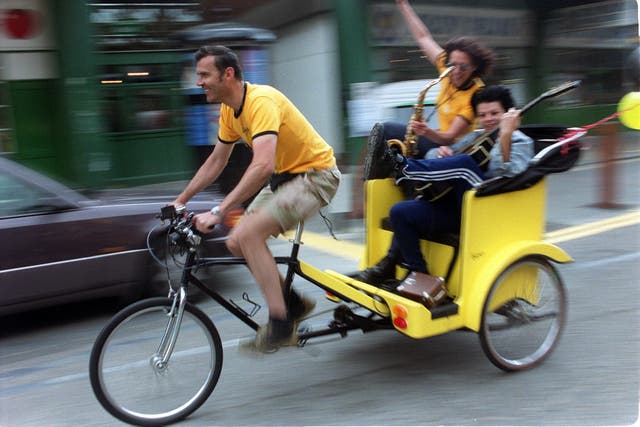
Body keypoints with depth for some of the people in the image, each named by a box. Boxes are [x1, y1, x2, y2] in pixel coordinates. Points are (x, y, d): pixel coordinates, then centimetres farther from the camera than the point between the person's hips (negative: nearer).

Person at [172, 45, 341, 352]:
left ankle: (280, 324, -13)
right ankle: (293, 303, 17)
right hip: (284, 176, 9)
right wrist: (180, 200, 13)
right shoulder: (229, 110, 4)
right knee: (236, 243, 1)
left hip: (316, 174, -9)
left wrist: (219, 211, -39)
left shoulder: (260, 100, -25)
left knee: (249, 234, -25)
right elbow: (215, 162, 15)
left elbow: (262, 166, -38)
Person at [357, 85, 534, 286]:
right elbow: (431, 156, 23)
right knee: (401, 211, -14)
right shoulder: (474, 137, 26)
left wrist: (505, 137, -22)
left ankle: (401, 165, -27)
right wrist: (440, 152, 1)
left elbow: (510, 178, -14)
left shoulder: (521, 142, 8)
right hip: (456, 205, 6)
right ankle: (418, 271, -4)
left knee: (464, 162, -32)